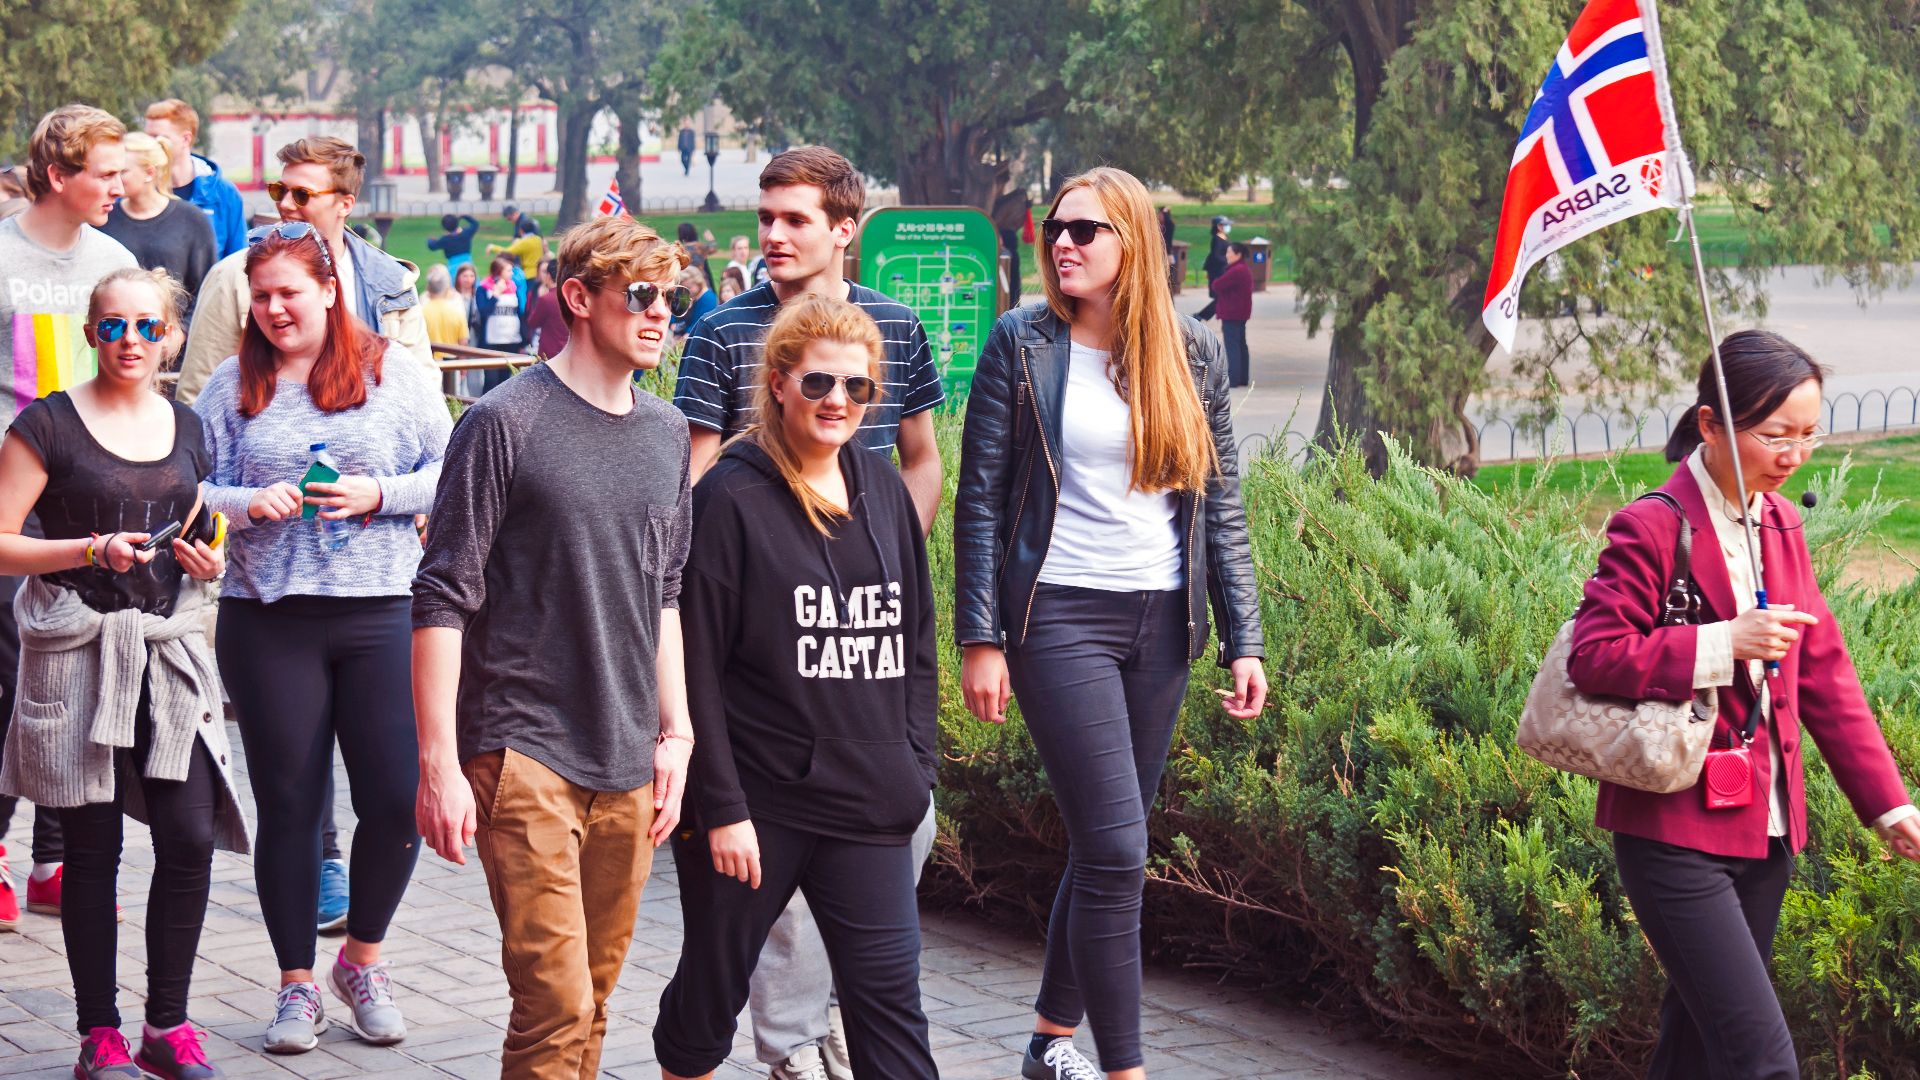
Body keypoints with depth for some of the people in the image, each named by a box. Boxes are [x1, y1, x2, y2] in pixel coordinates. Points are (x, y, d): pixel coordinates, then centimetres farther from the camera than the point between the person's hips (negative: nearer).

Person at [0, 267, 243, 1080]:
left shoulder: (187, 429, 12)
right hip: (78, 649, -4)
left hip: (169, 647, 4)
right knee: (93, 848, 1)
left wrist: (207, 562, 4)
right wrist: (91, 550, -18)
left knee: (191, 838, -3)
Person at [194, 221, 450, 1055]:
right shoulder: (234, 386, 8)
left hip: (382, 613, -1)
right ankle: (296, 983, 17)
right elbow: (194, 489, 6)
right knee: (288, 803, 4)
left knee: (398, 797, -5)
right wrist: (248, 504, -13)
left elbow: (452, 473, 2)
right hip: (269, 619, 1)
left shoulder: (392, 371, 4)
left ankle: (362, 957, 20)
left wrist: (378, 495, -13)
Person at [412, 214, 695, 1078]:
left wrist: (675, 733, 16)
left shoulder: (665, 433, 12)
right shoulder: (506, 423, -8)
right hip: (524, 754, -6)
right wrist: (439, 763, -13)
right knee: (556, 999, -12)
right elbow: (443, 600, -9)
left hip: (628, 766, 6)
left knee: (595, 995, 9)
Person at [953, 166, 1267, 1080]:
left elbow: (1221, 507, 9)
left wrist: (1243, 642, 4)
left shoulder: (1191, 353, 6)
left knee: (1105, 843, 10)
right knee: (1116, 849, -11)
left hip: (1161, 623, 4)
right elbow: (980, 498, -2)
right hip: (1059, 618, -4)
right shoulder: (1023, 343, -3)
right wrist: (980, 641, -7)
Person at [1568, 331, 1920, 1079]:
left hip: (1763, 831, 8)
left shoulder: (1778, 524, 11)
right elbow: (1591, 655, -18)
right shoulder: (1652, 527, -14)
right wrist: (1724, 645, -25)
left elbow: (1821, 668, 14)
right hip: (1676, 831, -8)